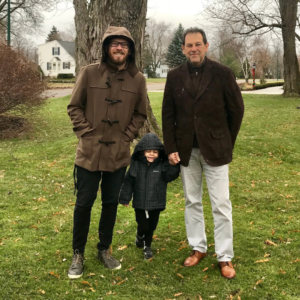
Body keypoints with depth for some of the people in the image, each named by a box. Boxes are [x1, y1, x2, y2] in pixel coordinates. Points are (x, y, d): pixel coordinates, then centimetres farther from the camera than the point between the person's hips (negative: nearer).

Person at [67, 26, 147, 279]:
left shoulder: (138, 79, 0)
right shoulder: (89, 73, -5)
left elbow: (140, 114, 9)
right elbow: (75, 107, 0)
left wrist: (127, 136, -2)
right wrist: (86, 132, -7)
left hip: (119, 154, 2)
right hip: (89, 151, -2)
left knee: (111, 203, 13)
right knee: (84, 203, 6)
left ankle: (104, 249, 31)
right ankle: (78, 254, 22)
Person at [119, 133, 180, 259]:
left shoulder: (162, 166, -5)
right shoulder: (136, 165, -5)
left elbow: (170, 176, -18)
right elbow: (128, 181, -3)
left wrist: (173, 164, -32)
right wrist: (125, 198, -2)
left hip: (156, 203, 1)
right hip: (140, 203, 0)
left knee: (151, 226, 10)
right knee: (143, 225, 3)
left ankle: (147, 246, 32)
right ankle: (140, 236, 38)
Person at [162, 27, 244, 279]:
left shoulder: (223, 74, -5)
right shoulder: (175, 76, 3)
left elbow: (236, 110, 1)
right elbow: (168, 114, 5)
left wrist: (227, 143, 5)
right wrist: (171, 148, -2)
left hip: (215, 149, -3)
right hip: (186, 150, 3)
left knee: (221, 204, 1)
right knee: (192, 201, 12)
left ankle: (225, 257, 11)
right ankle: (198, 248, 26)